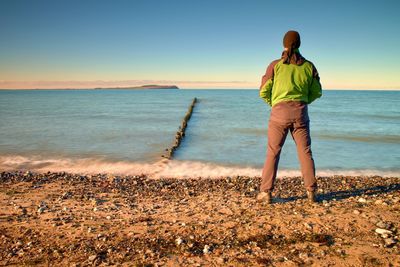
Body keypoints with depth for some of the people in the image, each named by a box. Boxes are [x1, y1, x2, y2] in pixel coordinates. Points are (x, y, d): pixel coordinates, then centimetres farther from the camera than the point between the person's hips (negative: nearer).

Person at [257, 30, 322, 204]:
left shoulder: (275, 65, 3)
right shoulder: (308, 66, 10)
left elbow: (263, 92, 1)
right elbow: (317, 92, 15)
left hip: (279, 112, -2)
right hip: (300, 113, 2)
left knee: (273, 152, 3)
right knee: (305, 152, 9)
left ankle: (265, 192, 2)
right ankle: (311, 191, 11)